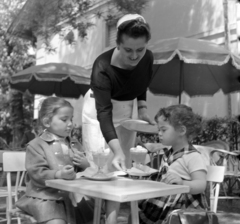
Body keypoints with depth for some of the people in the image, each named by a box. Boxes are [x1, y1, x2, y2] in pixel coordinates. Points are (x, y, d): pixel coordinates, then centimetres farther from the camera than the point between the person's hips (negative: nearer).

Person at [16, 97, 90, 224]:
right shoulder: (36, 145, -4)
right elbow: (37, 174, -14)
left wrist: (85, 164, -3)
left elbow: (84, 171, 21)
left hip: (72, 195, 6)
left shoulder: (73, 146, 14)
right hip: (45, 197, -6)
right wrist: (59, 175, -31)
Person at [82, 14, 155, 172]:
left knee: (125, 165, 9)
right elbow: (104, 112, -39)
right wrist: (117, 151, -49)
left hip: (128, 109, 5)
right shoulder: (102, 67, -33)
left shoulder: (148, 58, -16)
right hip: (99, 110, -4)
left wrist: (142, 110, -9)